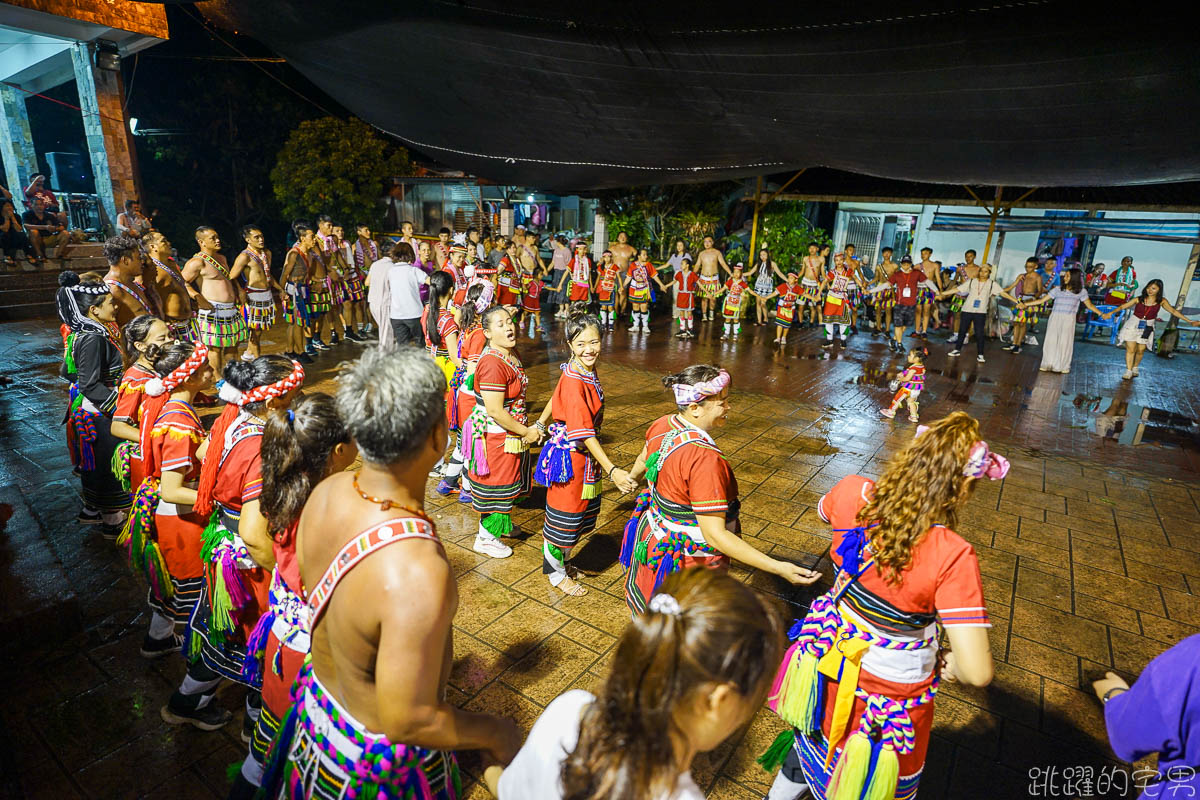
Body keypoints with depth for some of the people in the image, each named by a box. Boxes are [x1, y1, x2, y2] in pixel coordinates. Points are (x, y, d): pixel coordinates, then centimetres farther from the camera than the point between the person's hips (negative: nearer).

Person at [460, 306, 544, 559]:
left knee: (508, 481, 25)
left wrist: (529, 427, 10)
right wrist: (526, 432, -18)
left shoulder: (511, 354, 4)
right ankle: (486, 537, 27)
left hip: (512, 432, 9)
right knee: (496, 484, 7)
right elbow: (495, 411, -28)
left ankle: (500, 523, 47)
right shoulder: (492, 364, -27)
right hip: (495, 436, -9)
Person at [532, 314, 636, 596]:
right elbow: (583, 433, -32)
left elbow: (556, 397, 13)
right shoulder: (574, 382, -28)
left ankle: (561, 560, 44)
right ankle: (555, 573, 32)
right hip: (570, 454, -8)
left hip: (586, 454, 8)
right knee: (564, 514, 10)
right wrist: (612, 470, -36)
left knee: (579, 514, 22)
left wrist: (540, 424, 26)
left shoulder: (588, 372, -1)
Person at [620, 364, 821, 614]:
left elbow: (644, 460, 14)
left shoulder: (662, 425, -9)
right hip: (688, 559, -8)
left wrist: (632, 476, 38)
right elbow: (714, 534, -33)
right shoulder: (705, 458, -36)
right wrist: (777, 567, -33)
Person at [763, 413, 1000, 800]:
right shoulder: (952, 556, -33)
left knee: (813, 745, 35)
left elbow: (824, 510, 4)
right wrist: (949, 665, -8)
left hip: (829, 669, 4)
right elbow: (977, 673, -30)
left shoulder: (852, 494, -22)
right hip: (892, 693, -4)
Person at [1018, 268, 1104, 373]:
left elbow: (1090, 305, 10)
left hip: (1069, 320, -1)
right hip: (1055, 317, 1)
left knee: (1065, 342, -2)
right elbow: (1042, 300, 6)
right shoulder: (1058, 289, 4)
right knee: (1051, 341, -1)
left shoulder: (1081, 291, 4)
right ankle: (1048, 364, 7)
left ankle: (1064, 366, 8)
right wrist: (1025, 304, 0)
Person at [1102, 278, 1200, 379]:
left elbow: (1173, 311, 6)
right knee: (1130, 349, -4)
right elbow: (1122, 306, -8)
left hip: (1147, 328, 2)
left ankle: (1135, 368, 27)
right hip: (1133, 325, -1)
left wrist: (1189, 321, 8)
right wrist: (1111, 313, -23)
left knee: (1140, 350, 6)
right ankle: (1128, 371, 2)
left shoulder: (1161, 301, -3)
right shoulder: (1139, 299, -8)